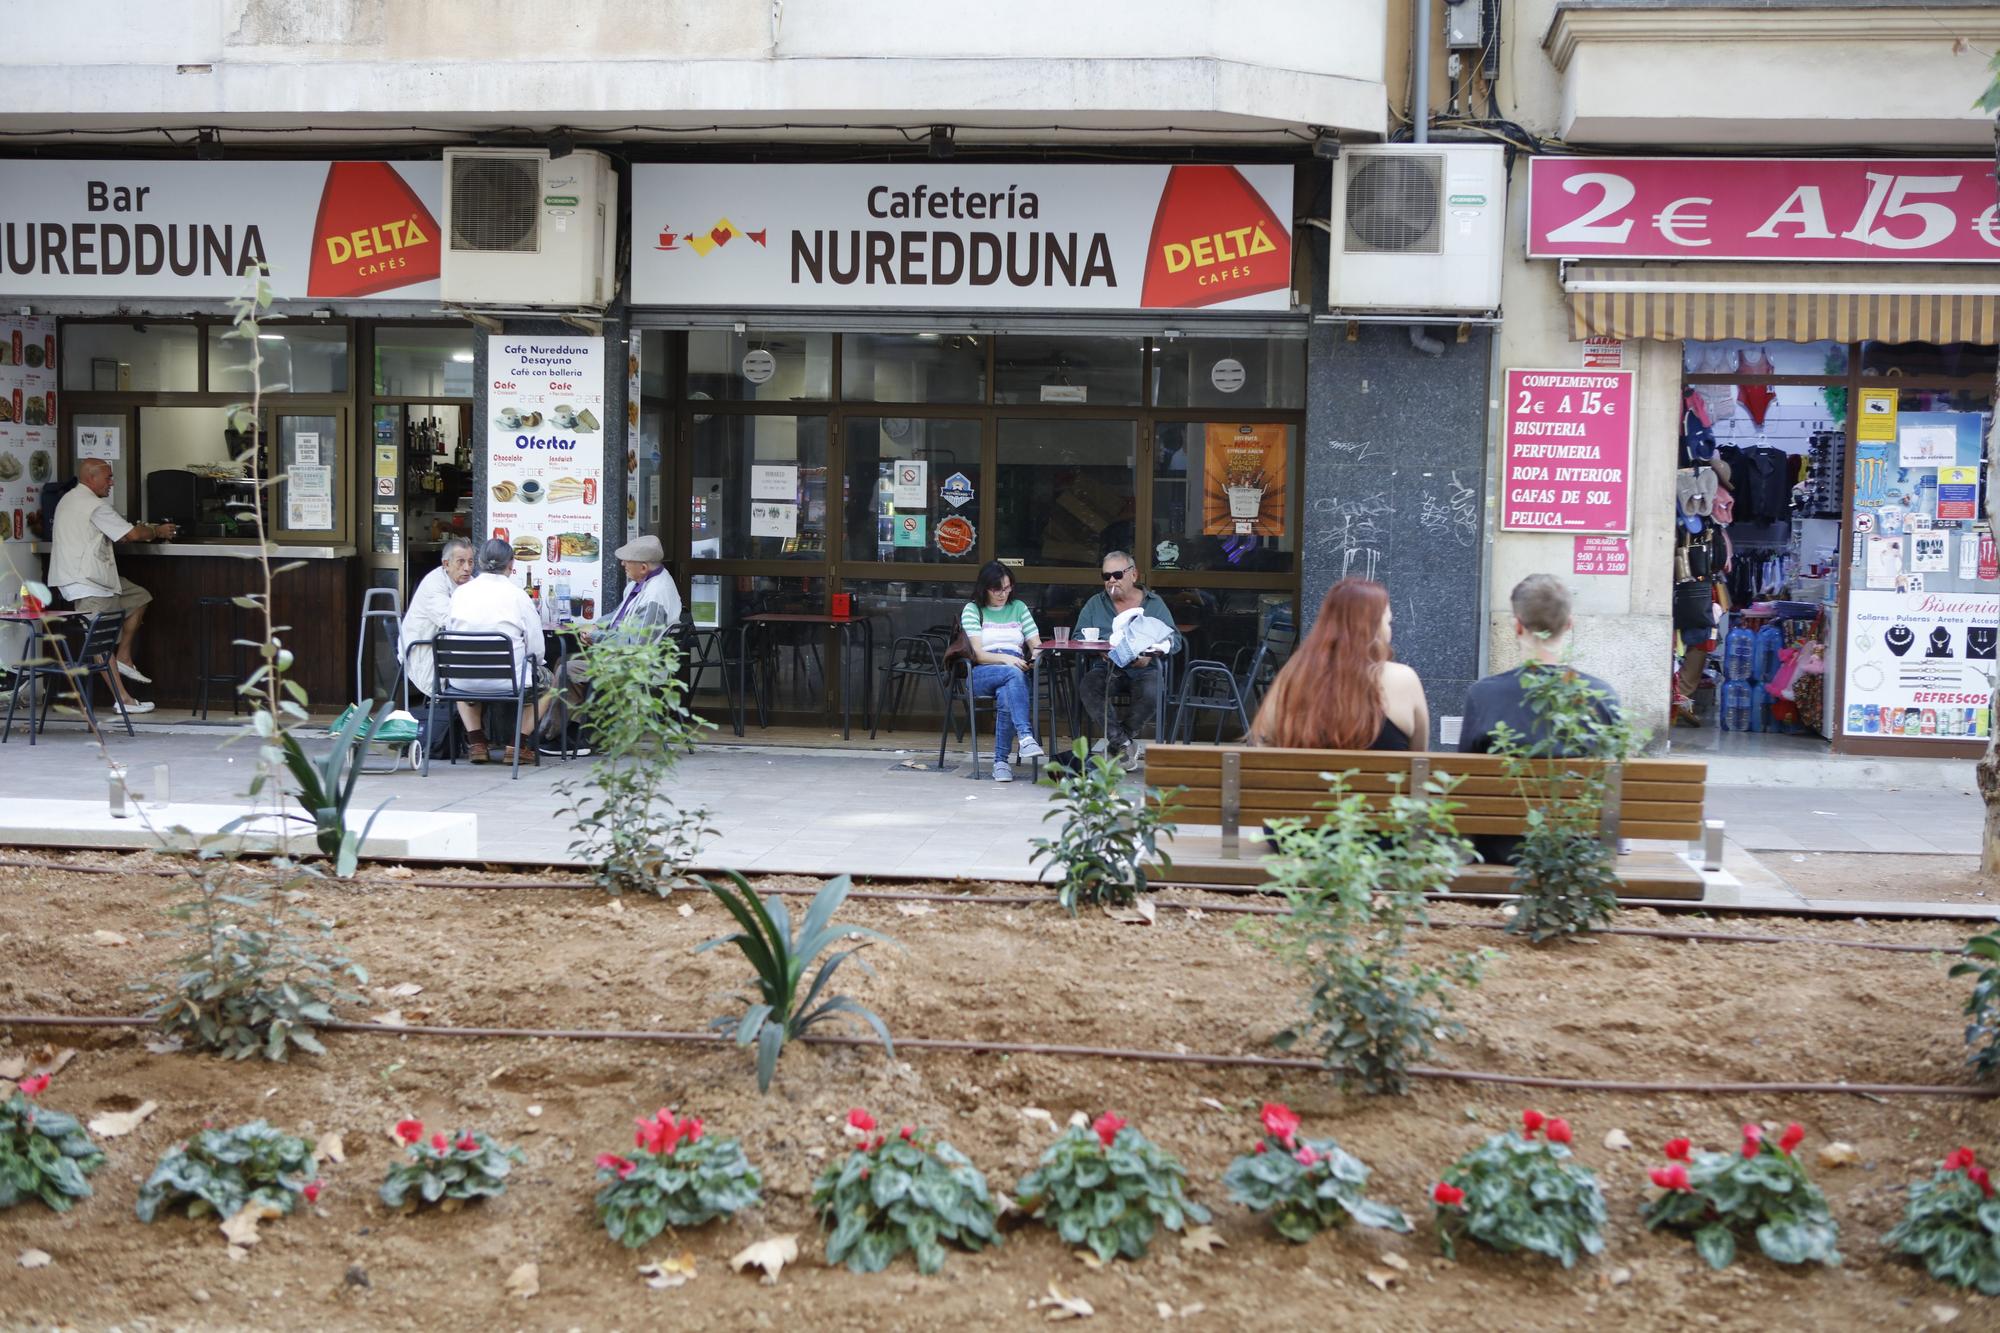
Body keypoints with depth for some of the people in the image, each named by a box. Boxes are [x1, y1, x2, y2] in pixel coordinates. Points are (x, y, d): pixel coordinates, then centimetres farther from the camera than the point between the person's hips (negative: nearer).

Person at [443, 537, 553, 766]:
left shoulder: (460, 592, 0)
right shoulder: (517, 595, -10)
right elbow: (536, 648, -6)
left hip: (465, 681, 4)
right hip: (508, 681, -3)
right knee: (546, 680, 27)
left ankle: (476, 743, 29)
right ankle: (517, 745, 15)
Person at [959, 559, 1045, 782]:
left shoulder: (1018, 608, 23)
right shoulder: (973, 610, 11)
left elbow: (1036, 645, 15)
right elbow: (978, 654, -1)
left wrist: (1037, 657, -10)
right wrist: (1006, 659, -19)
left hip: (1017, 672, 2)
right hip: (982, 675, -2)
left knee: (1006, 697, -36)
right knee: (1014, 674, -38)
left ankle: (1001, 761, -33)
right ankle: (1026, 737, -52)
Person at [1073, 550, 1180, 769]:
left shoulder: (1154, 603, 15)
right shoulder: (1095, 604, 19)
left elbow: (1174, 639, 7)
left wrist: (1151, 654, -13)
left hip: (1144, 669, -1)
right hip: (1106, 668, 1)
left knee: (1151, 693, -36)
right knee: (1088, 686, -33)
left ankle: (1113, 738, -13)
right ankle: (1123, 744, -27)